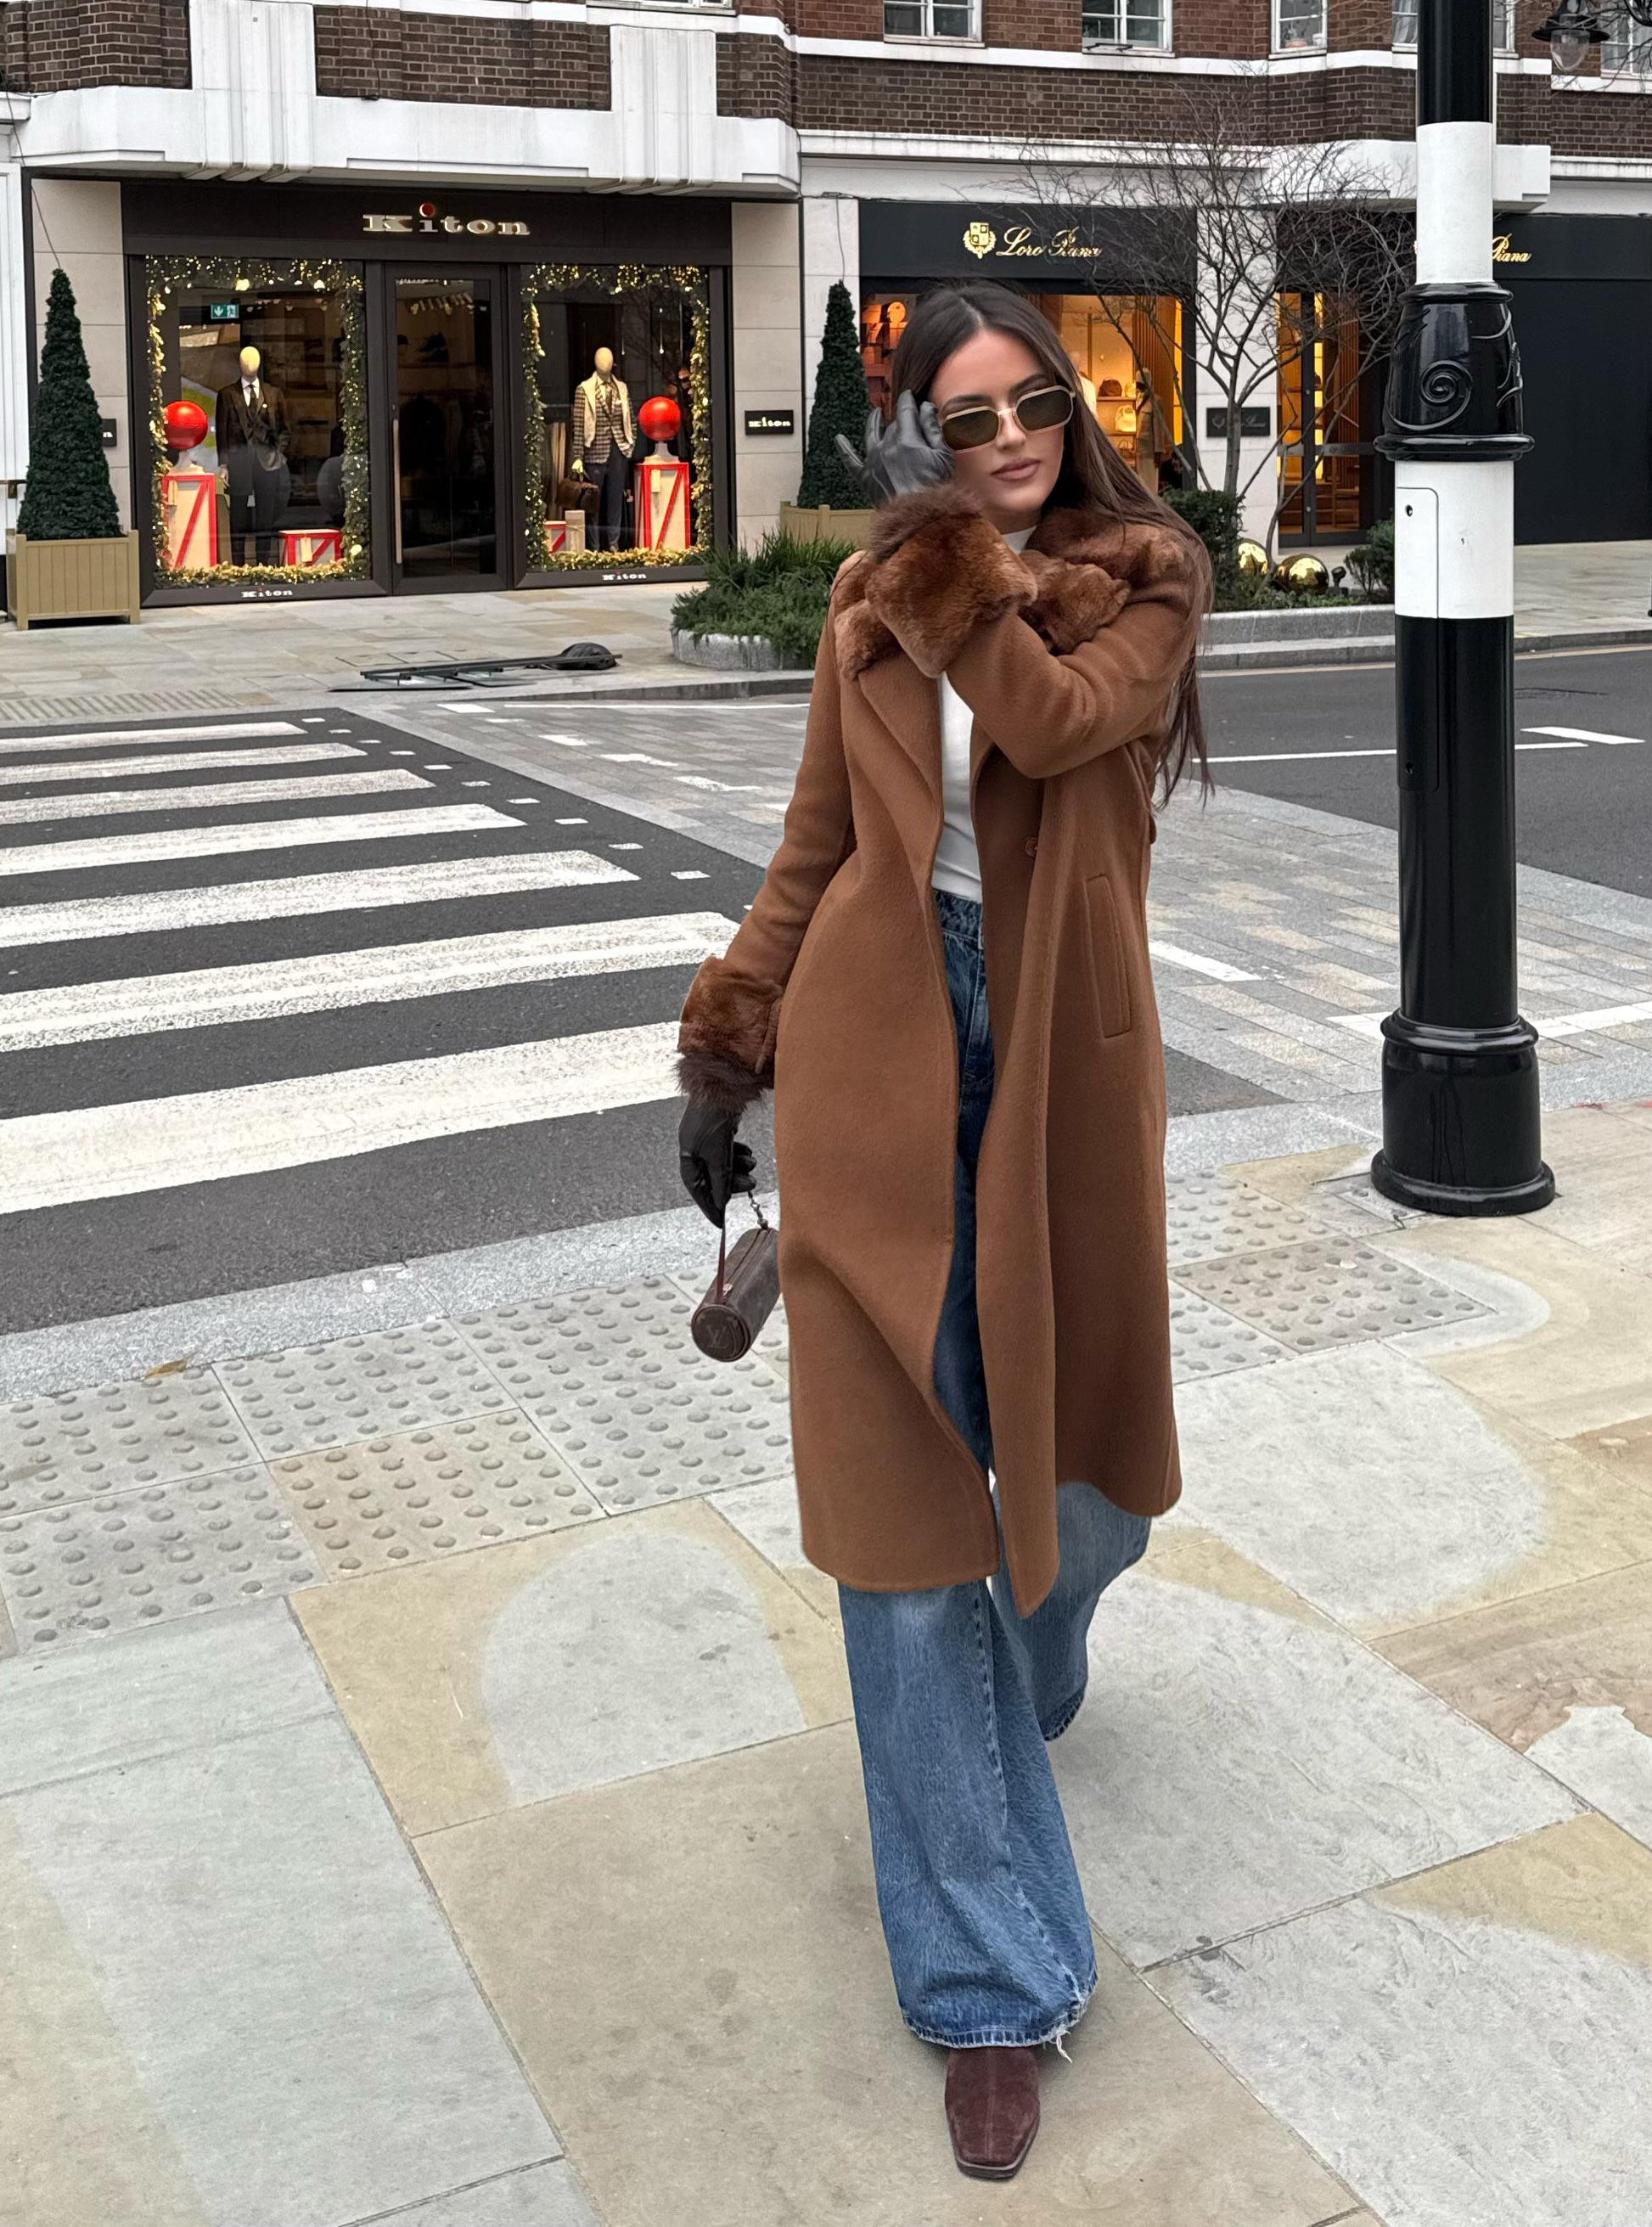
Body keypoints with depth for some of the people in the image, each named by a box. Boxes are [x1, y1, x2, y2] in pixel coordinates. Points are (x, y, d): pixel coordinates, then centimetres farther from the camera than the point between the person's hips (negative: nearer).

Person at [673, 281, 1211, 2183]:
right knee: (903, 1469, -2)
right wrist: (725, 1052, 9)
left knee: (1071, 1424, 13)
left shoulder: (1143, 584, 2)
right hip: (881, 1050, 1)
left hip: (1060, 1053, 0)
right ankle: (990, 1977, 9)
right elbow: (814, 853, 12)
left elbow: (1053, 722, -19)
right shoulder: (871, 607, 8)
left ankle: (1024, 1672, 53)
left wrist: (945, 545, -17)